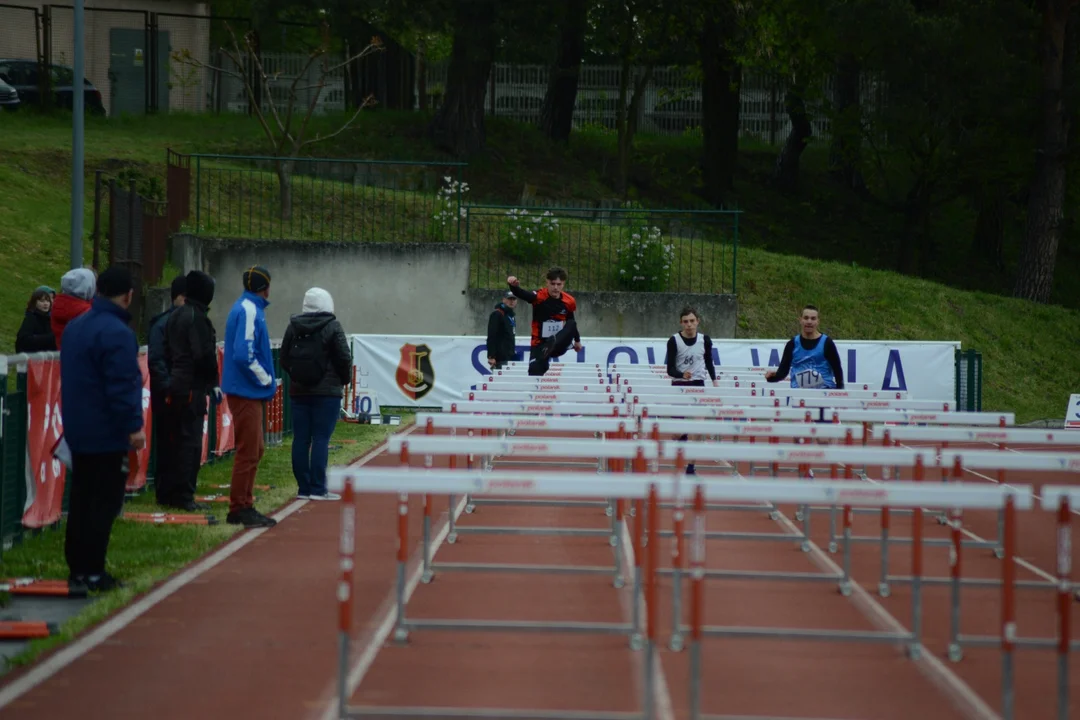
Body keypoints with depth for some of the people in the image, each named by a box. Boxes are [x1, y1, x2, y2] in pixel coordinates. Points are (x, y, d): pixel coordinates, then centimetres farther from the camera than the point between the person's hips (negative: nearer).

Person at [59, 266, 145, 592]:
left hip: (78, 429, 9)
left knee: (81, 501, 14)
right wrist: (134, 426, -19)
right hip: (108, 434, -9)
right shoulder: (116, 333, -18)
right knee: (104, 504, -5)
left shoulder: (75, 327, 12)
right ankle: (92, 573, -5)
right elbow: (123, 386, -23)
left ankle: (77, 568, 17)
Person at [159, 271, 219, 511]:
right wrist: (213, 383, -10)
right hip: (193, 387, -9)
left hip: (175, 385, 9)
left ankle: (165, 492, 18)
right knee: (190, 441, -6)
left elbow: (166, 350, 18)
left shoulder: (174, 316, 14)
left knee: (174, 440, 14)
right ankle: (184, 496, -7)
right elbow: (205, 355, -18)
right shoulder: (197, 318, -14)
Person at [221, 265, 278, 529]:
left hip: (250, 392, 10)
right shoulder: (248, 311, -16)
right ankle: (239, 509, -3)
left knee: (255, 449, 16)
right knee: (248, 452, -7)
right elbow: (244, 355, -24)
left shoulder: (250, 308, 15)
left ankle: (244, 505, 21)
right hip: (246, 392, -10)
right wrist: (266, 380, -13)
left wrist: (266, 381, 11)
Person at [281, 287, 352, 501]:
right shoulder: (332, 327, -8)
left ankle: (303, 488, 8)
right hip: (327, 391, -4)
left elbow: (284, 358, 7)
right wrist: (345, 380, 8)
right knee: (321, 439, -4)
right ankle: (318, 489, -6)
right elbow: (344, 358, -9)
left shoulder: (293, 327, 5)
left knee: (300, 439, 6)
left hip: (299, 390, 4)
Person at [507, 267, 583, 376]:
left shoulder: (569, 301, -2)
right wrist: (514, 286, -59)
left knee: (571, 324, -22)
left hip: (559, 345, 3)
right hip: (539, 344, -3)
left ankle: (551, 347, -42)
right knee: (535, 372, -18)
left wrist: (577, 340, 30)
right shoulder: (539, 296, -16)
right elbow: (521, 294, -37)